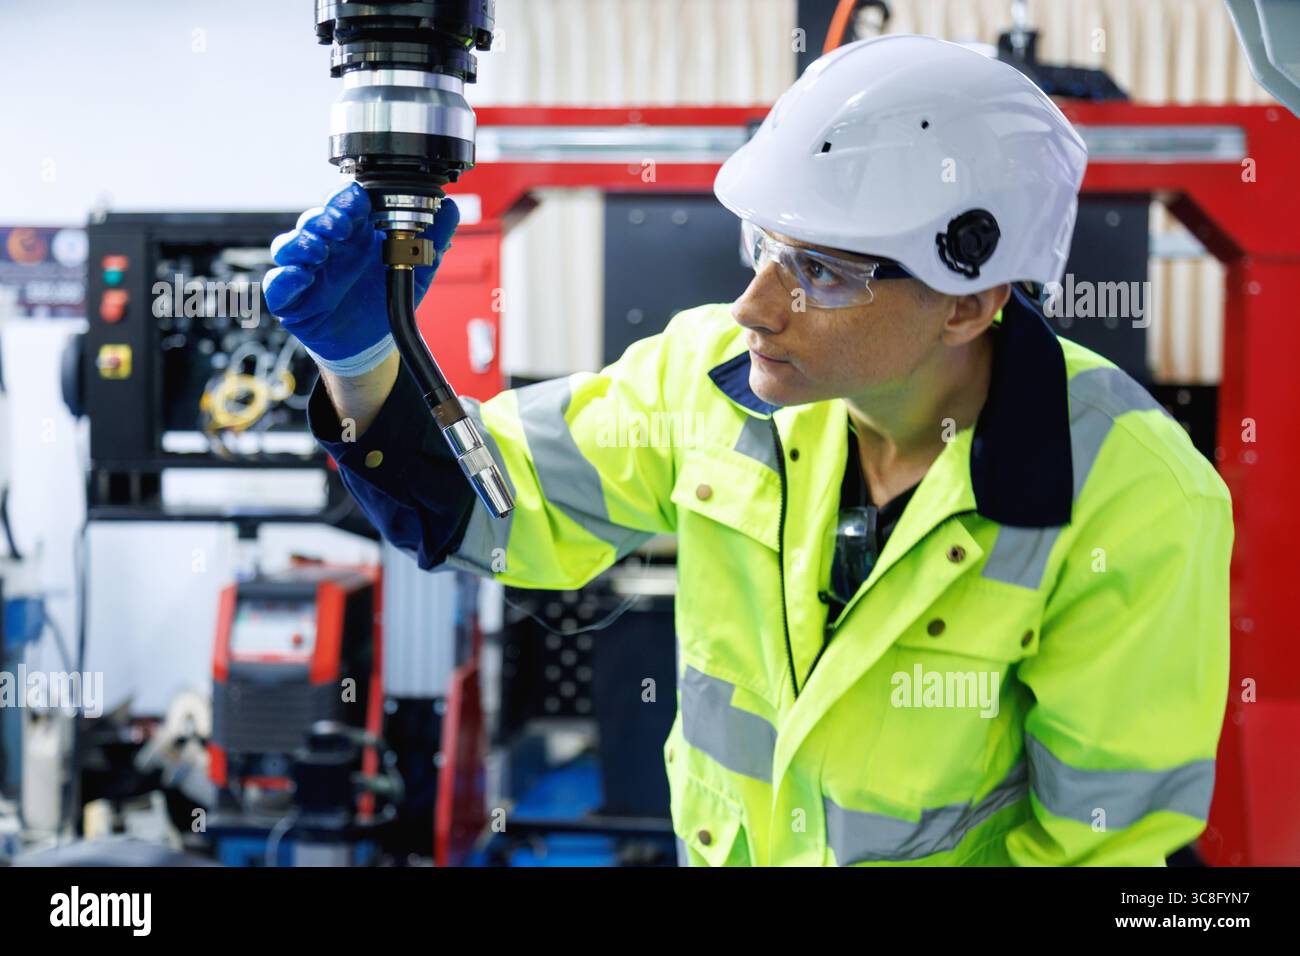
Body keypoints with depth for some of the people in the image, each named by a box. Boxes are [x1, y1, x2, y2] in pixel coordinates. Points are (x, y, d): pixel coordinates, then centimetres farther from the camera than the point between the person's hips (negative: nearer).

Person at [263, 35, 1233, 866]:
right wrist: (361, 354, -19)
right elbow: (505, 500, -2)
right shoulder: (713, 372, -12)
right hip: (720, 845, 4)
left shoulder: (1129, 507, -24)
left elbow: (1107, 829, -15)